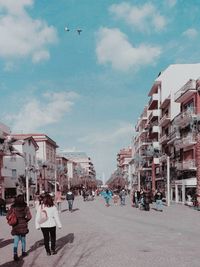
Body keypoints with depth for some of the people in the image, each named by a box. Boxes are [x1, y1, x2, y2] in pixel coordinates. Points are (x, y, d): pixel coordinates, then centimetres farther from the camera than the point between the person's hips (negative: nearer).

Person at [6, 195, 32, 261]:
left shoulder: (13, 207, -6)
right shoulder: (25, 207, -9)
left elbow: (7, 216, -7)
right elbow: (29, 216, -15)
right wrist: (25, 220, 3)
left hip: (15, 226, 0)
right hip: (23, 226, 0)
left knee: (16, 241, 2)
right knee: (23, 239, 19)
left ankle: (15, 254, -15)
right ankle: (23, 252, 33)